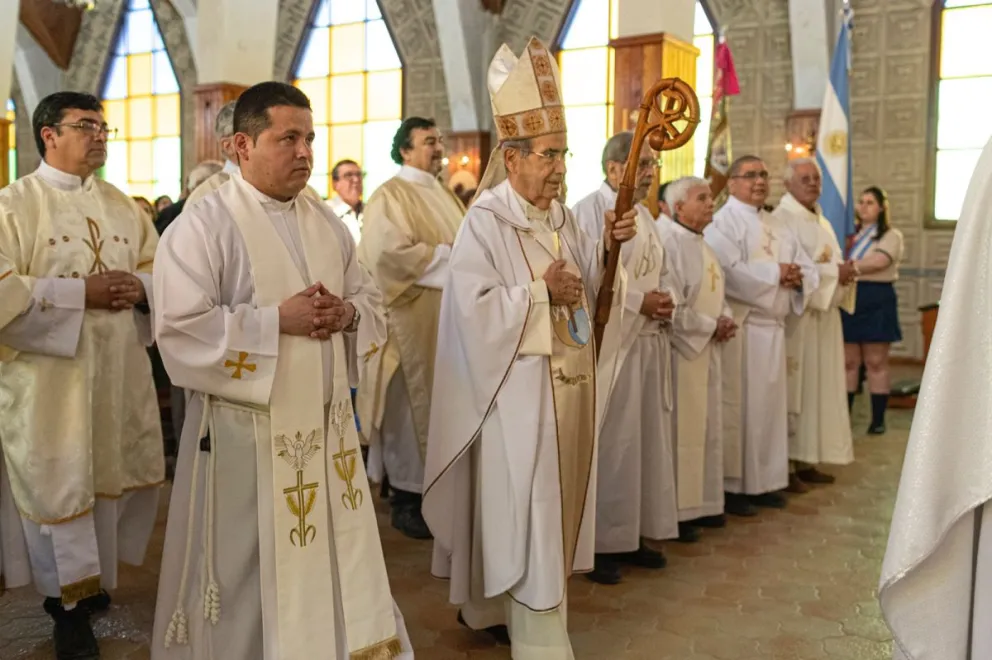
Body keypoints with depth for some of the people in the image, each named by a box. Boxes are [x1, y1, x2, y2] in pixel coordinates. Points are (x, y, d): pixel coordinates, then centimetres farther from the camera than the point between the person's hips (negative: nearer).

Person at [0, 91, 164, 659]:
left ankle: (92, 577, 33)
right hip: (48, 374, -5)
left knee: (112, 476, 12)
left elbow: (160, 267, 12)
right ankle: (69, 603, 18)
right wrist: (81, 292, -20)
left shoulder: (122, 204, 11)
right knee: (57, 485, 3)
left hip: (119, 370, 5)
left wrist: (140, 288, -11)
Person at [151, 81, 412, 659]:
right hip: (247, 429, -6)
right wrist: (277, 318, -20)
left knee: (337, 559, 15)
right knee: (249, 574, 6)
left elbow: (372, 301, 14)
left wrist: (347, 313, -9)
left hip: (327, 422, 6)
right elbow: (179, 329, -18)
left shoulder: (328, 223, 9)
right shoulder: (203, 226, -11)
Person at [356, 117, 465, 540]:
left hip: (449, 313, 8)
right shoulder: (390, 196, -8)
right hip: (412, 315, -8)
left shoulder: (443, 196, 19)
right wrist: (449, 254, -14)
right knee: (412, 403, -3)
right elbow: (394, 253, -20)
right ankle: (405, 497, 7)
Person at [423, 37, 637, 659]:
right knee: (528, 518, -3)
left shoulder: (563, 218, 10)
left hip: (569, 382, 8)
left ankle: (493, 607, 34)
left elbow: (590, 283, 11)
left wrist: (609, 248, -5)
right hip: (520, 390, -8)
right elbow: (471, 307, -19)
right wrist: (539, 291, -19)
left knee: (553, 510, 16)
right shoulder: (485, 223, -12)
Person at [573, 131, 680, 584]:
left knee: (647, 440, 11)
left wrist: (667, 299, -2)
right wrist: (640, 301, -17)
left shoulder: (644, 215, 17)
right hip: (608, 345, -8)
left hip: (650, 343, 9)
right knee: (609, 444, -4)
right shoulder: (589, 211, -10)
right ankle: (600, 543, 7)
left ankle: (633, 534, 23)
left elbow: (665, 272, 19)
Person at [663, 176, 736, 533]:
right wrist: (711, 326, -13)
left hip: (709, 349, 9)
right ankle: (677, 510, 4)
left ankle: (702, 503, 20)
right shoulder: (669, 243, -13)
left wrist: (727, 320, 0)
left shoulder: (704, 247, 16)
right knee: (682, 430, -4)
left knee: (708, 427, 11)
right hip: (682, 349, -9)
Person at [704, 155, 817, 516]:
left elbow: (808, 270, 16)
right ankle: (732, 486, 4)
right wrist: (776, 273, -11)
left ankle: (764, 481, 20)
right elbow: (731, 273, -21)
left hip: (773, 328, 8)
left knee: (770, 405, 11)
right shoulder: (721, 223, -6)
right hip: (738, 328, -8)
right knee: (738, 407, -4)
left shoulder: (778, 228, 19)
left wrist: (797, 278, -7)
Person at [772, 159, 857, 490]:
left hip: (824, 315, 9)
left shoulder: (822, 222, 19)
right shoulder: (780, 220, -10)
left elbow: (834, 265, 22)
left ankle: (805, 461, 18)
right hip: (794, 315, -9)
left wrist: (846, 273, -1)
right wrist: (834, 271, -16)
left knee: (819, 387, 10)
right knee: (793, 389, -7)